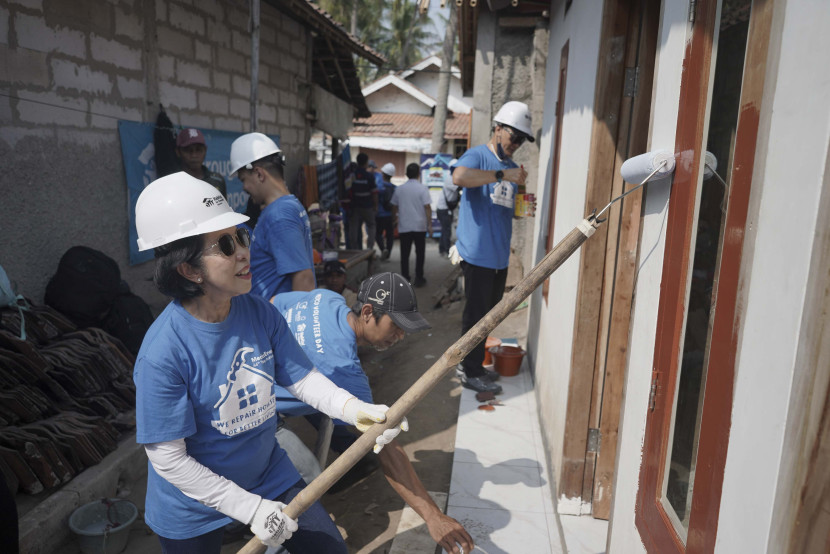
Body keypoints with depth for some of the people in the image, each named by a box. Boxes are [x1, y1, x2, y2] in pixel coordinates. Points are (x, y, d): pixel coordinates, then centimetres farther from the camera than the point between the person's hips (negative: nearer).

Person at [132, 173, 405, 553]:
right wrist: (250, 508, -23)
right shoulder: (162, 353, -28)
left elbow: (302, 377, -8)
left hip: (269, 475, 5)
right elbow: (169, 459, -23)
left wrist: (354, 409, -26)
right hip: (192, 510, -4)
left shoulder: (260, 313, -11)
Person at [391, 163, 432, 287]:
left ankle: (405, 278, 8)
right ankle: (418, 279, 9)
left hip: (404, 227, 2)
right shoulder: (422, 188, -7)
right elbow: (427, 208, -10)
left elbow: (394, 207, 9)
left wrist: (395, 218, 25)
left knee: (405, 254, 7)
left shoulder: (399, 189, 3)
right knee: (420, 253, 7)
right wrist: (430, 225, -6)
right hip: (419, 226, -2)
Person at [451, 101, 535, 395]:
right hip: (478, 252, -8)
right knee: (476, 314, -1)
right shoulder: (478, 155, -7)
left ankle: (472, 363, 32)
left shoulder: (512, 167, 17)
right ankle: (471, 373, 12)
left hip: (500, 255, 8)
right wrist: (503, 175, -30)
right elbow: (459, 176, -32)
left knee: (488, 313, 17)